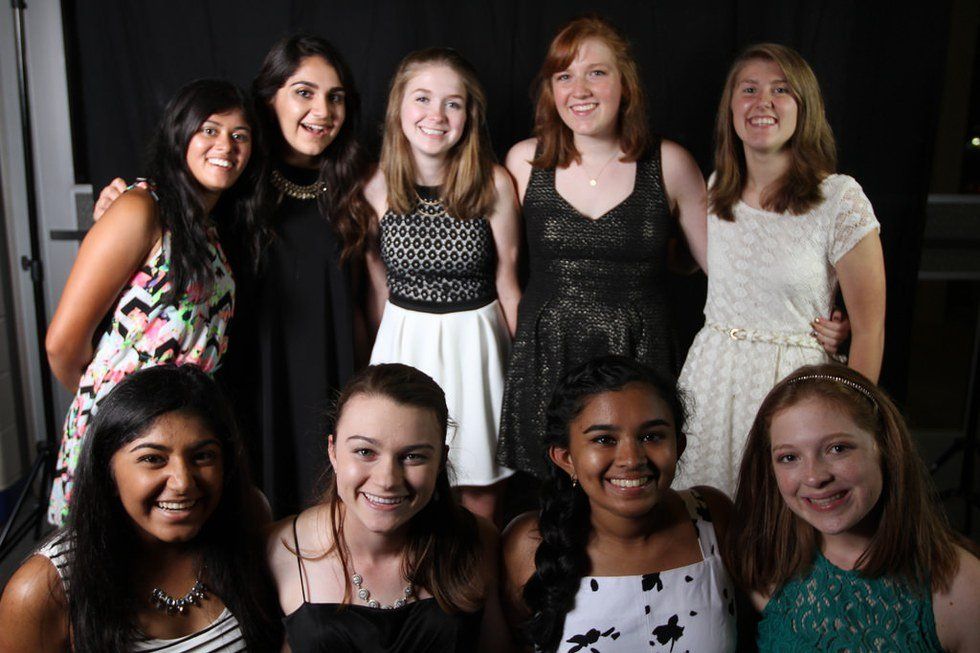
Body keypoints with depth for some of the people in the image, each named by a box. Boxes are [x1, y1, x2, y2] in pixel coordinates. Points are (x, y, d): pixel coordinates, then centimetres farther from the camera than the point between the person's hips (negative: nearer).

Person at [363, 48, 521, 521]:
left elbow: (507, 280, -1)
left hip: (476, 342, -1)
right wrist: (377, 361, 9)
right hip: (403, 341, 1)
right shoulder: (376, 189, -7)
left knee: (480, 496, 12)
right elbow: (379, 289, 3)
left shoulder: (494, 185, -10)